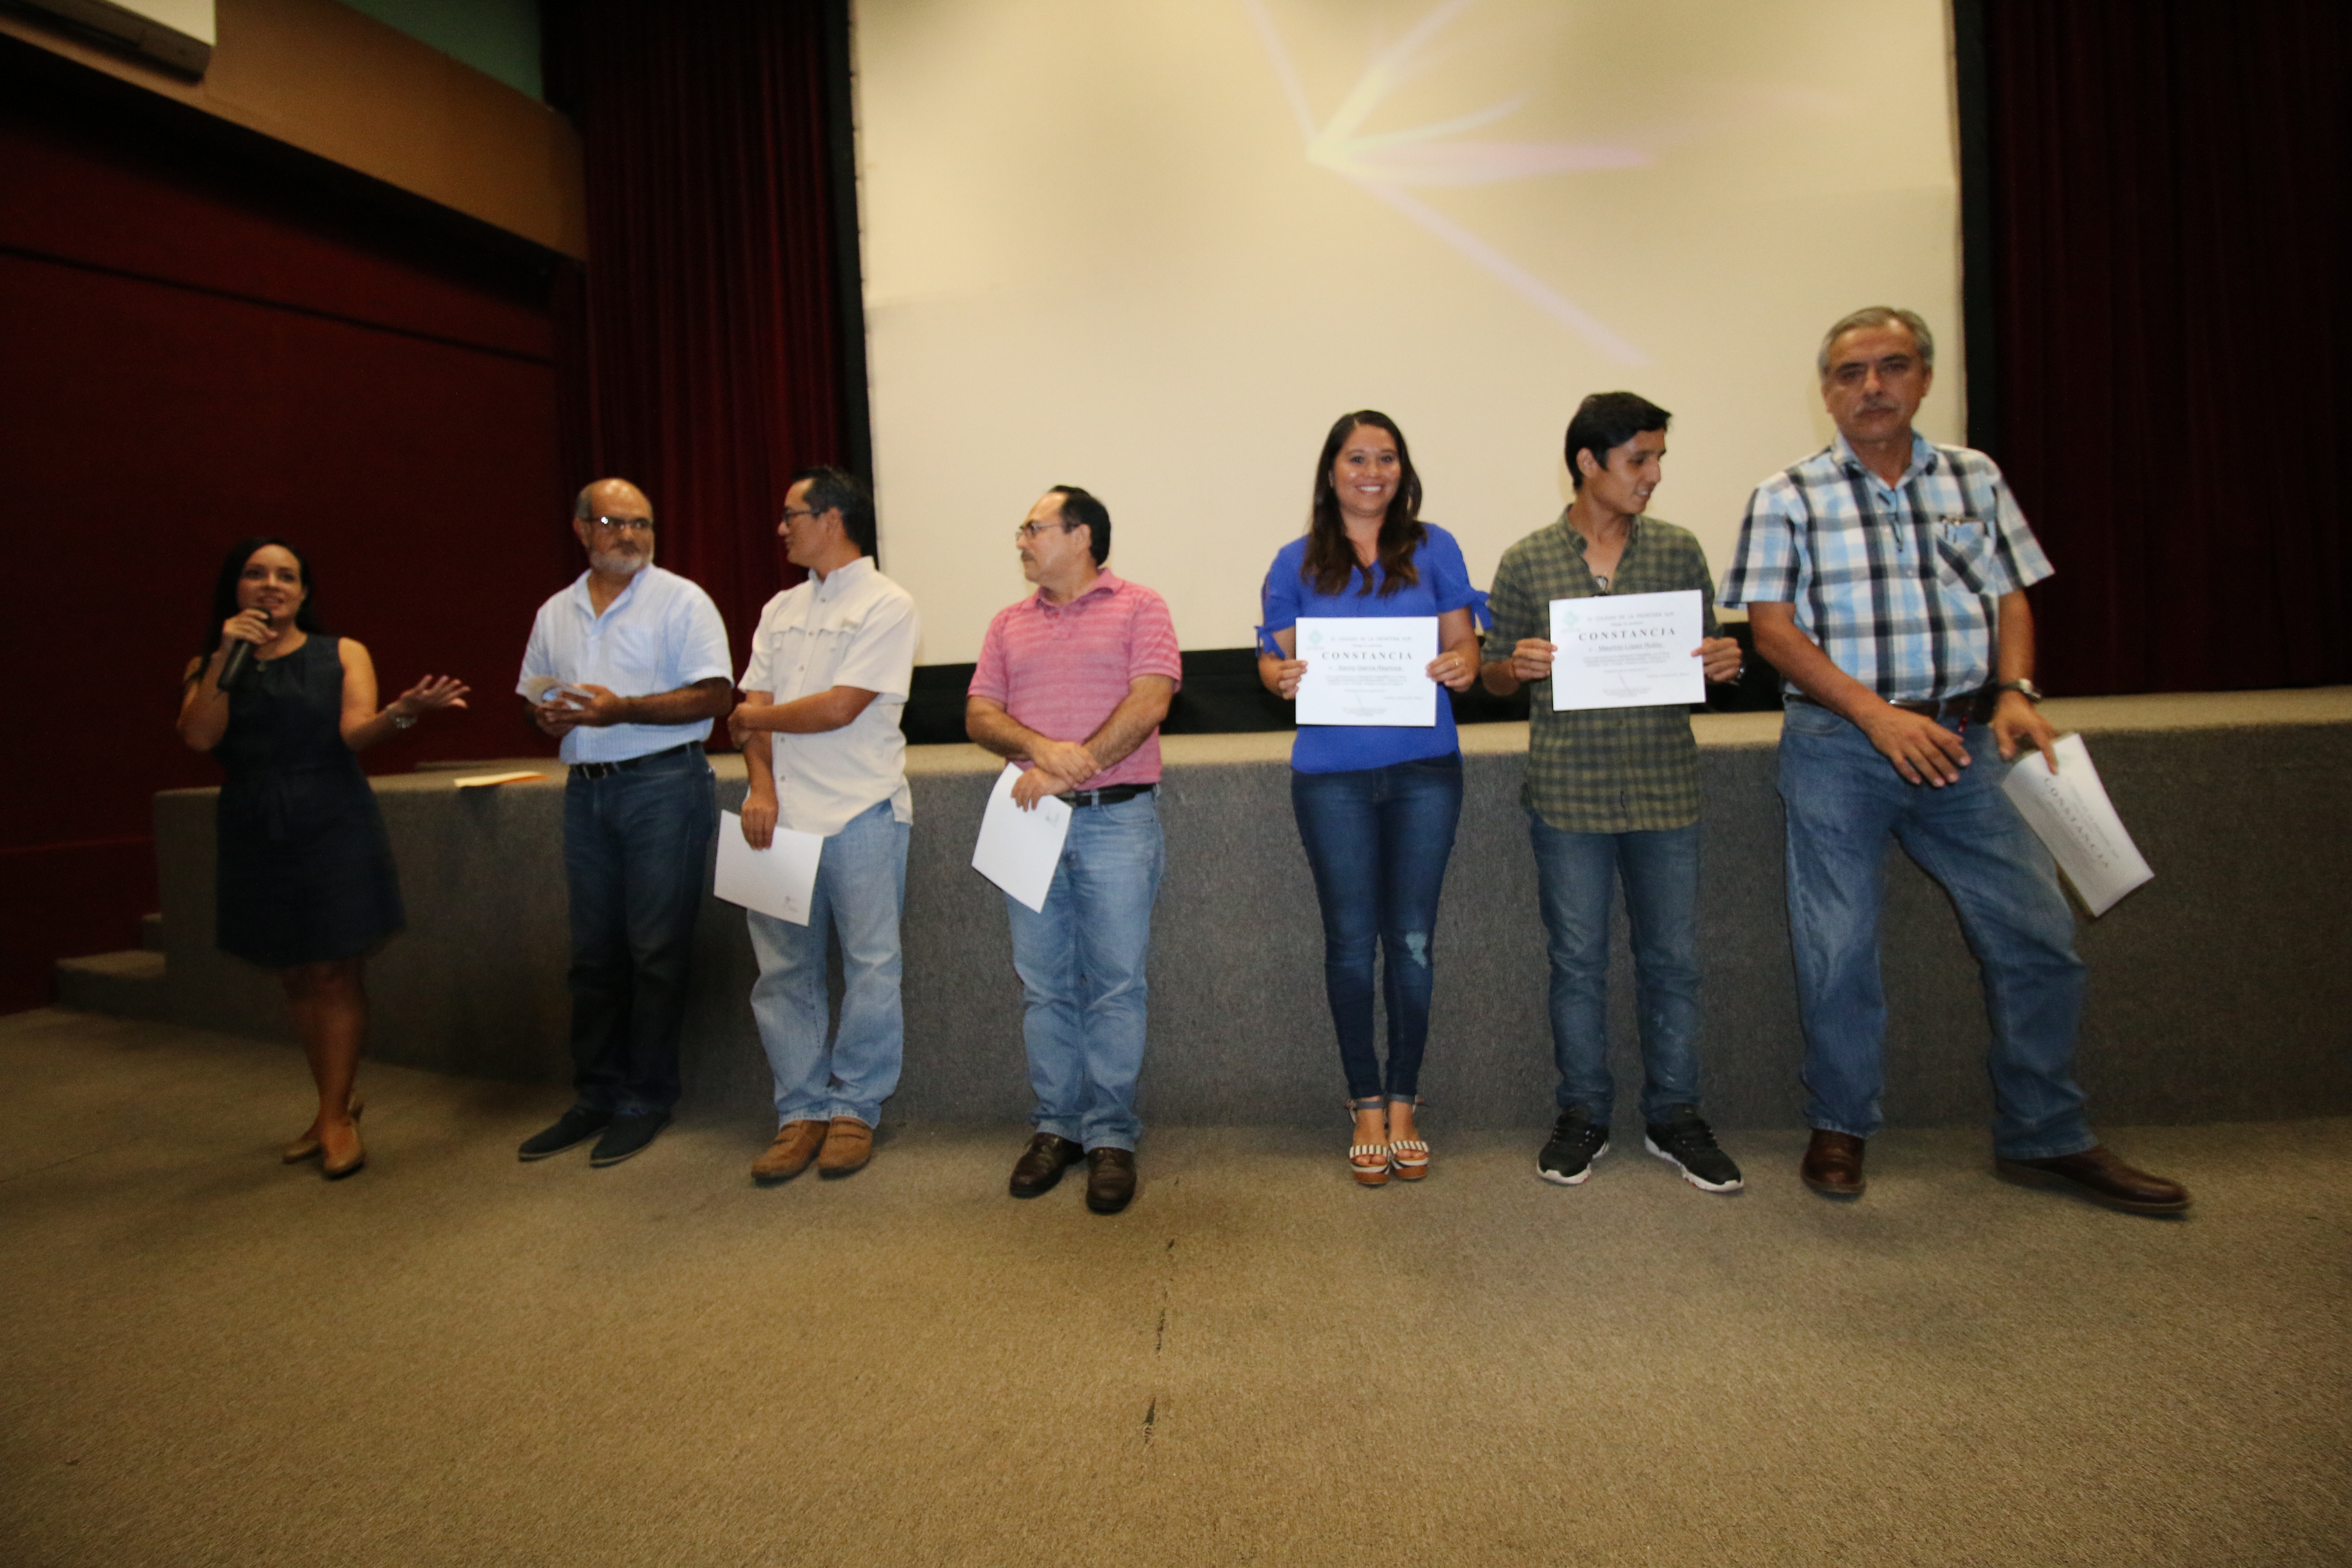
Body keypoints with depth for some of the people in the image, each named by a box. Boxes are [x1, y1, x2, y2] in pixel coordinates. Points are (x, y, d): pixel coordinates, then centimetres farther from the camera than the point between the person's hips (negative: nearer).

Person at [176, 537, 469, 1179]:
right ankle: (340, 1100, 26)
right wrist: (228, 658, -11)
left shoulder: (342, 654, 2)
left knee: (336, 973, -1)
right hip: (256, 834, 3)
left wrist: (403, 712, -33)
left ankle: (336, 1115, 9)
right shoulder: (209, 666, 9)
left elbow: (355, 732, -12)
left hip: (335, 827, -3)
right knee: (297, 976, 11)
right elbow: (199, 738, -8)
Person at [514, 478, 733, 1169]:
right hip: (586, 789, 6)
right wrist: (549, 718, -1)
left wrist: (625, 710, -18)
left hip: (664, 784, -6)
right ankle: (593, 1097, 22)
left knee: (655, 951, -1)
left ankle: (645, 1100, 10)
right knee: (593, 952, 11)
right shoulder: (555, 614, 15)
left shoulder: (681, 600, -2)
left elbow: (715, 697, -10)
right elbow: (537, 696, 22)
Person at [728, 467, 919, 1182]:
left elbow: (839, 709, -13)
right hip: (780, 814, 6)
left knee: (869, 968, 2)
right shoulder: (780, 610, 18)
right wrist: (761, 788, -6)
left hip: (860, 814, -6)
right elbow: (754, 707, 10)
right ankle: (801, 1111, 19)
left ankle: (853, 1108, 15)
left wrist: (757, 718, 1)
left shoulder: (887, 605, -4)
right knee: (783, 972, 8)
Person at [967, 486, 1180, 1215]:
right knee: (1043, 986, 8)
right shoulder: (1009, 623, 17)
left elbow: (1150, 701, -9)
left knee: (1117, 985, 0)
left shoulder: (1138, 607, 4)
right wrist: (1043, 749, -13)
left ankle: (1111, 1135, 11)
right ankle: (1055, 1127, 20)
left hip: (1116, 819, -4)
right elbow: (980, 714, 8)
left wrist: (1070, 769, -15)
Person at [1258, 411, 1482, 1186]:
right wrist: (1283, 676, -15)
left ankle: (1403, 1103, 21)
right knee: (1351, 942, 5)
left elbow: (1463, 643, 8)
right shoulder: (1297, 561, 7)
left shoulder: (1433, 548, 8)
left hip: (1423, 768, 1)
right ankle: (1366, 1106, 20)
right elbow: (1272, 656, 8)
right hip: (1332, 773, 0)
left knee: (1411, 941, 4)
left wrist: (1461, 667, -15)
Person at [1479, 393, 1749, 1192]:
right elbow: (1495, 677, 7)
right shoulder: (1527, 562, 2)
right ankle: (1583, 1116, 23)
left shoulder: (1679, 551, 7)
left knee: (1673, 959, 8)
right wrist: (1518, 665, -15)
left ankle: (1674, 1117, 25)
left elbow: (1704, 660, 14)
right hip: (1568, 791, -1)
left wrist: (1725, 663, -9)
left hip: (1664, 788, 2)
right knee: (1577, 961, 7)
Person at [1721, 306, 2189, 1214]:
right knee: (1838, 949, 1)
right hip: (1838, 745, -3)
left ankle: (2044, 1138, 23)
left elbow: (2011, 596, 13)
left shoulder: (1976, 480, 13)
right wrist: (1878, 713, -16)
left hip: (1963, 739, 4)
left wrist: (2015, 690, -7)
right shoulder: (1788, 497, 2)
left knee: (2037, 934, 5)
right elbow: (1773, 629, -6)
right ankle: (1840, 1128, 20)